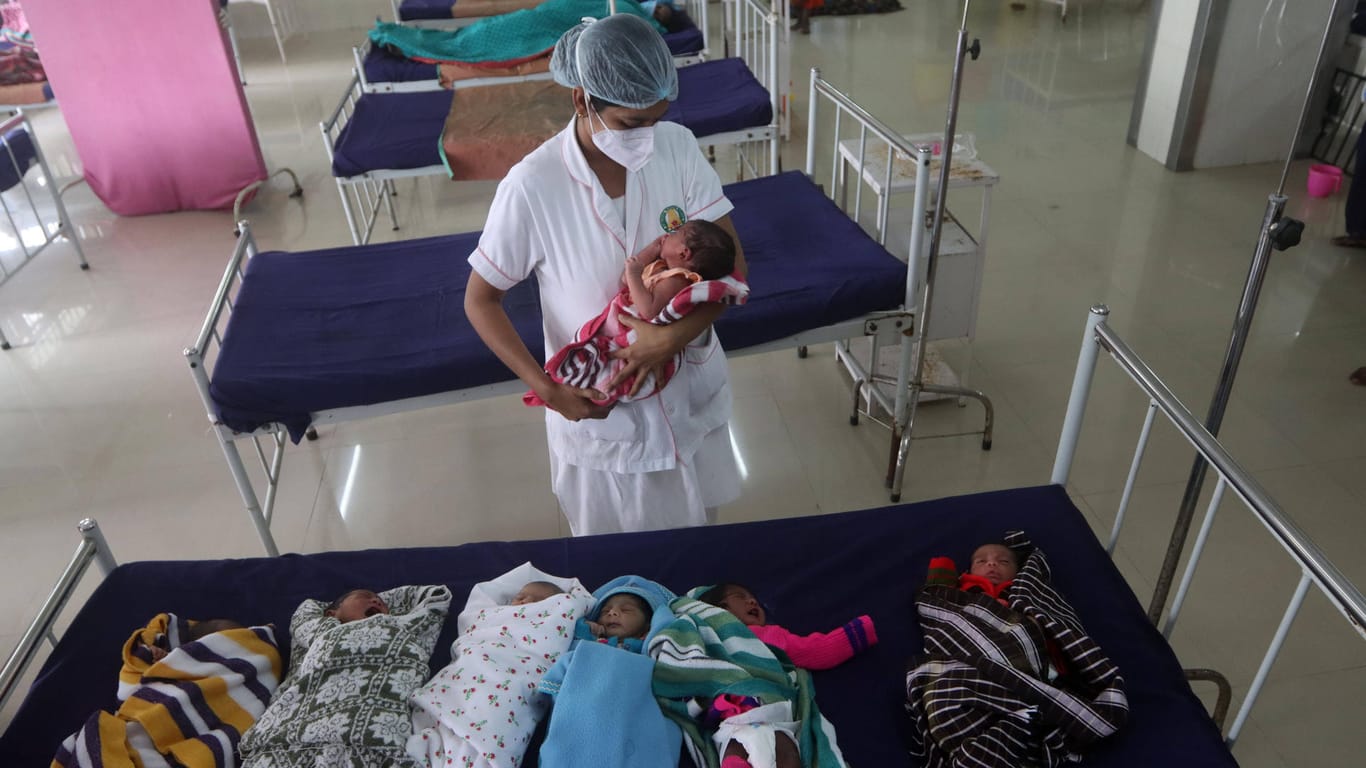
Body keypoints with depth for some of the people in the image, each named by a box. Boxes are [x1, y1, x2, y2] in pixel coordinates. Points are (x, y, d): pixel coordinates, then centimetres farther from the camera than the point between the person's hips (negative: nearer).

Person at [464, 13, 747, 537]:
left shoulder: (679, 148, -14)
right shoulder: (533, 186, -23)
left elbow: (732, 267, -12)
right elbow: (480, 302, -12)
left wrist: (676, 335, -28)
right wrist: (546, 388, -22)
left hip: (691, 392, 3)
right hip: (598, 407, -3)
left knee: (695, 539, 26)